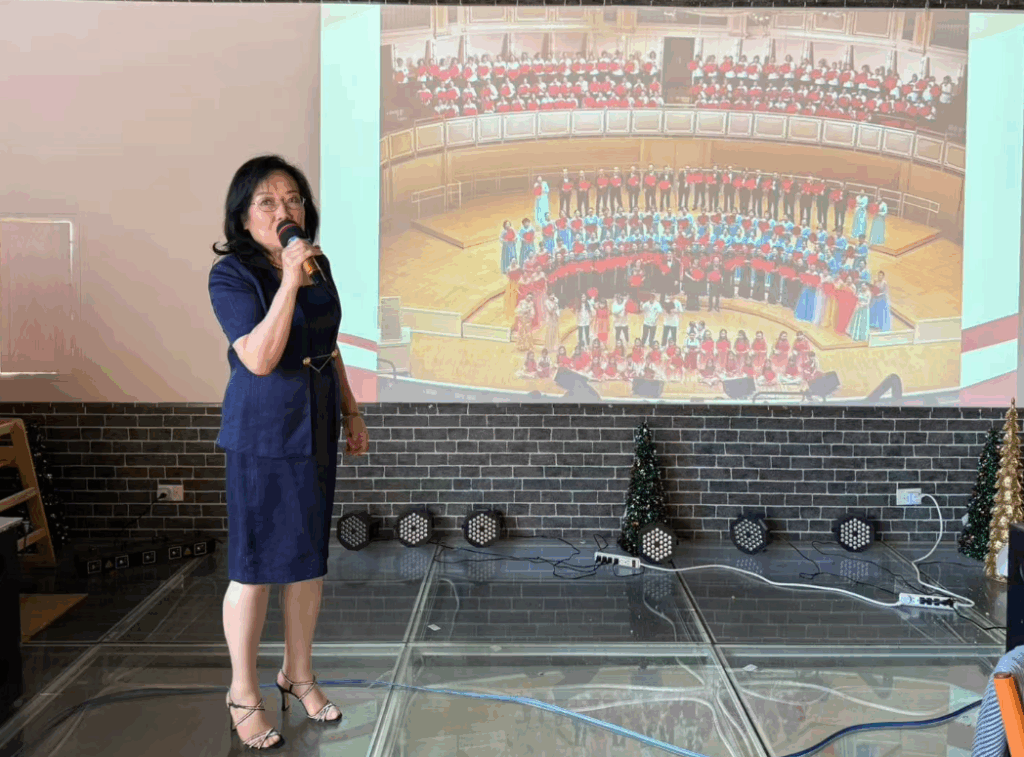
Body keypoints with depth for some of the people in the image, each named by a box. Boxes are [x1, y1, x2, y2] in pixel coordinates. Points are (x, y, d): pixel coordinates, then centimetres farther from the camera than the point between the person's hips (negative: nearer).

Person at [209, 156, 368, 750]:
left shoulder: (318, 264, 7)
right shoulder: (232, 275, -13)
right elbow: (260, 358, -24)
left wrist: (351, 411, 16)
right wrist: (290, 280, -28)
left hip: (317, 428, 7)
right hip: (262, 434, -6)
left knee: (310, 556, 14)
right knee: (255, 565, 2)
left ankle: (299, 673, 31)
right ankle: (244, 693, 19)